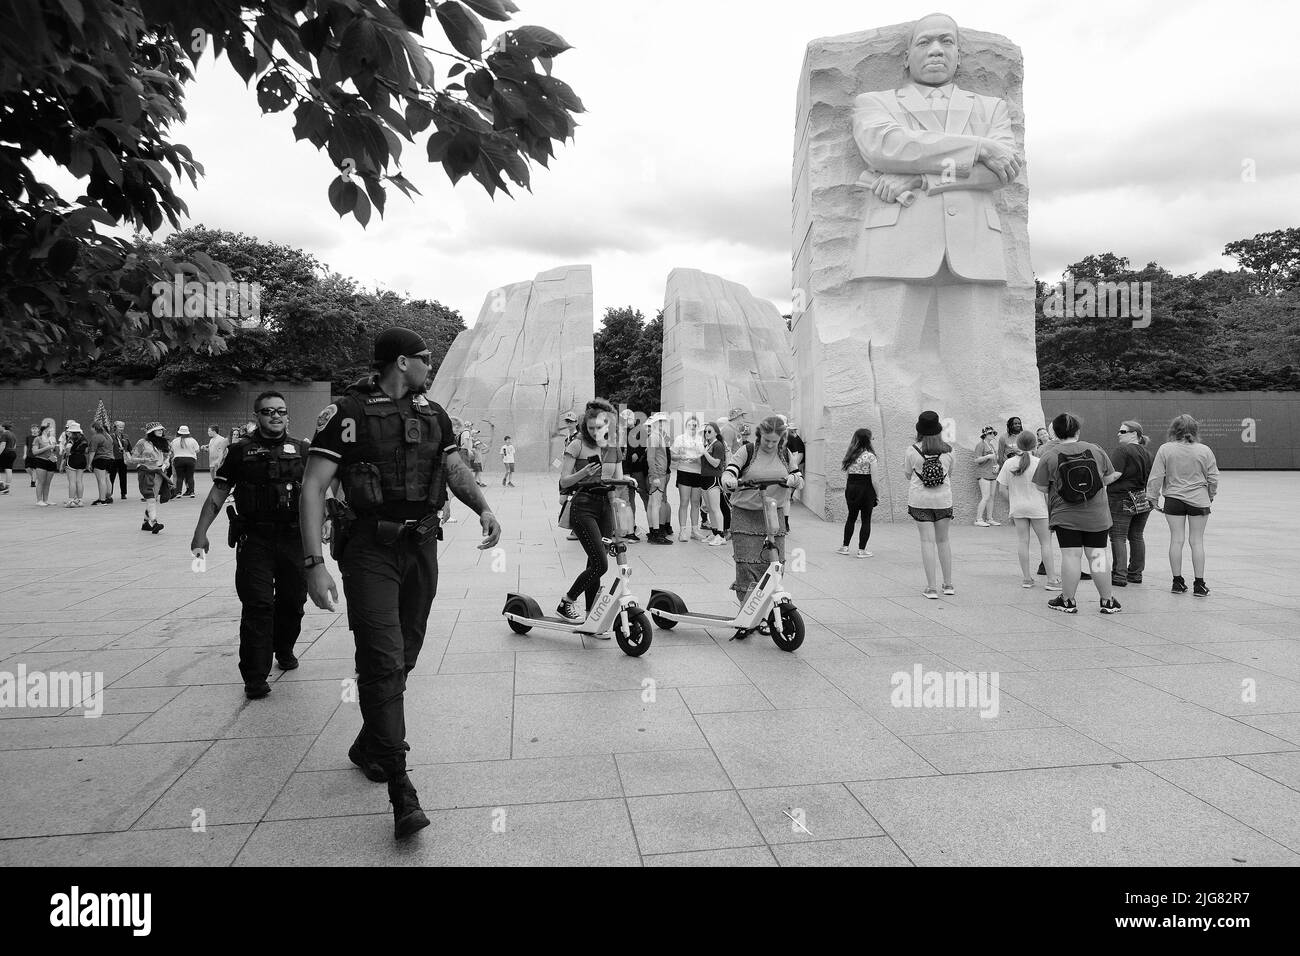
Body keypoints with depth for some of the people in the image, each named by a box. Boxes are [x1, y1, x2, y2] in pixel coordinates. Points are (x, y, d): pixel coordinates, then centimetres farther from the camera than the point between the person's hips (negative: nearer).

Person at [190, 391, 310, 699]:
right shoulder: (241, 451, 5)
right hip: (254, 538, -2)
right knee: (257, 605, -7)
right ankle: (255, 678, -3)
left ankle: (284, 650, 37)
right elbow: (217, 494, 6)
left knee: (293, 600, 11)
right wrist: (200, 533, 1)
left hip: (294, 536, 2)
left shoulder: (301, 449, 8)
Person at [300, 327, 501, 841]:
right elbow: (313, 486, -11)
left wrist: (484, 508, -16)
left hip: (422, 546, 6)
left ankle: (368, 747, 36)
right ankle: (400, 789, -6)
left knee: (403, 657, 14)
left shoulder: (432, 413, 11)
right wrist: (314, 563, -20)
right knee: (382, 661, -10)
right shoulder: (347, 412, -7)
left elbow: (456, 468, 6)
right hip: (370, 548, -6)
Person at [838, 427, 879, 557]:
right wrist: (878, 494, -2)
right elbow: (874, 479, -11)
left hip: (851, 488, 5)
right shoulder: (870, 456, -12)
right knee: (866, 520, 5)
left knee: (851, 517, 18)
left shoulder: (850, 455, 3)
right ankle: (861, 550, 6)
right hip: (866, 489, -5)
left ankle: (845, 546, 20)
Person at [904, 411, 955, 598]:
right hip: (943, 499, 2)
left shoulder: (913, 450, -9)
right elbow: (950, 474, 10)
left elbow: (908, 475, 3)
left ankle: (931, 588, 1)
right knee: (943, 540, 16)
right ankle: (948, 584, 22)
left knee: (927, 541, 1)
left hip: (920, 500, -2)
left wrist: (905, 467, 22)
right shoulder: (947, 450, -3)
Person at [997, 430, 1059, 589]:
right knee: (1046, 542, 5)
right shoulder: (1039, 463, -11)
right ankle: (1052, 579, 6)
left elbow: (1003, 488, 1)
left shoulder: (1009, 463, -2)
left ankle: (1026, 578, 11)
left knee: (1022, 541, 7)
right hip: (1038, 507, -3)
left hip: (1018, 508, 3)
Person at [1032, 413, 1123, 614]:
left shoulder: (1049, 455, -7)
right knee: (1098, 556, 6)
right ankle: (1108, 601, 13)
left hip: (1065, 516, -2)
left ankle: (1068, 601, 6)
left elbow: (1042, 487, -1)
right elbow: (1109, 478, 10)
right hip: (1096, 515, 2)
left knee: (1071, 556, 1)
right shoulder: (1095, 450, 2)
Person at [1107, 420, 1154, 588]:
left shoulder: (1122, 450, -14)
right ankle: (1136, 574, 21)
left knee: (1118, 537, -4)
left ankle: (1119, 576, -6)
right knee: (1136, 537, 15)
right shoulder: (1146, 453, 12)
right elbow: (1150, 477, 17)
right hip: (1143, 499, 8)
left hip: (1122, 500, -8)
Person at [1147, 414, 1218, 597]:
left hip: (1173, 500, 0)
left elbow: (1156, 477, -6)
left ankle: (1177, 582, 10)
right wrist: (1211, 496, 20)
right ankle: (1199, 584, 7)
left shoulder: (1165, 449, -6)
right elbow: (1213, 478, 3)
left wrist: (1153, 497, 5)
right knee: (1197, 541, 5)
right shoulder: (1204, 450, -3)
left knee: (1176, 539, 5)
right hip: (1199, 500, 1)